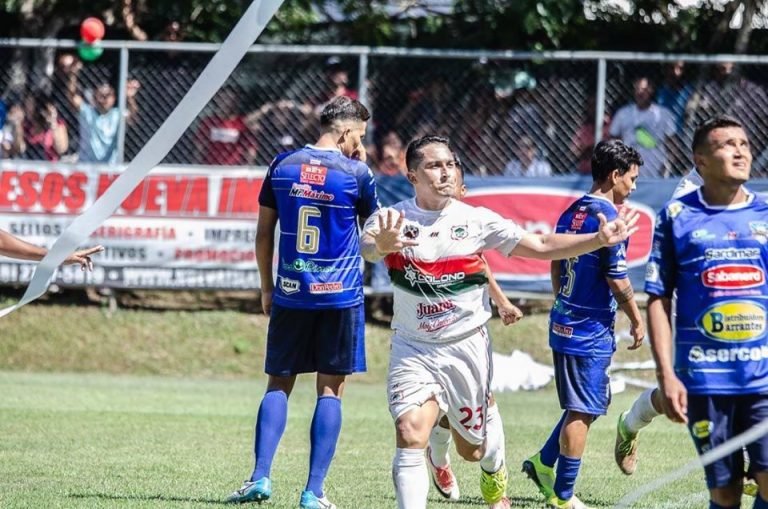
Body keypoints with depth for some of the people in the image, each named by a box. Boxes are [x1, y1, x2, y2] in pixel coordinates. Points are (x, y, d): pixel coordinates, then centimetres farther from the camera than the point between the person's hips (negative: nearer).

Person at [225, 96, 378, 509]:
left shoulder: (282, 166, 4)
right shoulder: (355, 173, -5)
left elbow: (263, 234, 8)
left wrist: (266, 288, 18)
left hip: (289, 294, 3)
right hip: (340, 296, -3)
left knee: (279, 384, 9)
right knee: (330, 389, 3)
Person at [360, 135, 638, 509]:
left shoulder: (476, 221, -5)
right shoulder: (392, 219, -11)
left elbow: (543, 246, 0)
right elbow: (367, 248, -33)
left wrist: (599, 239, -12)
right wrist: (381, 245, -58)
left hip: (467, 348, 1)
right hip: (412, 350, -1)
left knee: (473, 449, 14)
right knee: (409, 437, -21)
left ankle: (495, 476, 50)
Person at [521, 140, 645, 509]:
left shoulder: (571, 213, 9)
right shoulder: (609, 218, -17)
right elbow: (617, 280, -16)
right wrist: (637, 322, -3)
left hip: (565, 323, 9)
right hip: (592, 330, -9)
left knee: (584, 405, 21)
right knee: (582, 412, -2)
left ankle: (543, 463, 19)